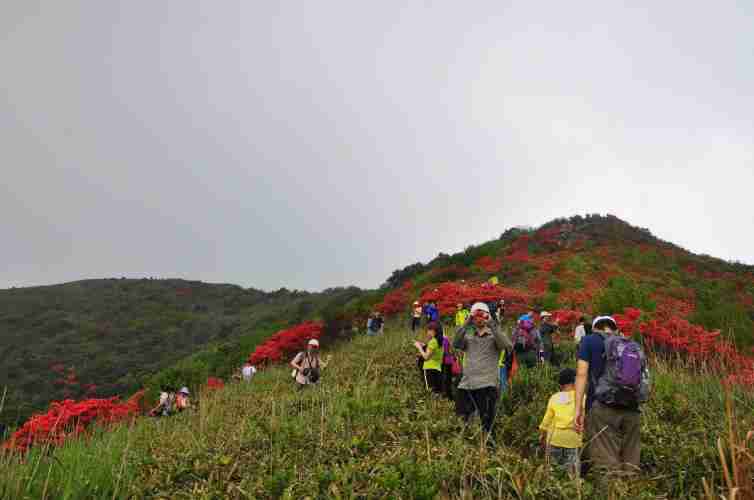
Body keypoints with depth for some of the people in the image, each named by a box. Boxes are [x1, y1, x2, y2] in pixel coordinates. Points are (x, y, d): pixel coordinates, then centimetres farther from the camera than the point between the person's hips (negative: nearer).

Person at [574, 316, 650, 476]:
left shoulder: (590, 340, 8)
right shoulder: (634, 346, 21)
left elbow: (582, 374, -1)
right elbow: (644, 378, 16)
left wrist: (578, 408, -4)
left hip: (604, 409, -4)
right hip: (632, 411, 5)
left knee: (607, 464, -6)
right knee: (630, 465, 8)